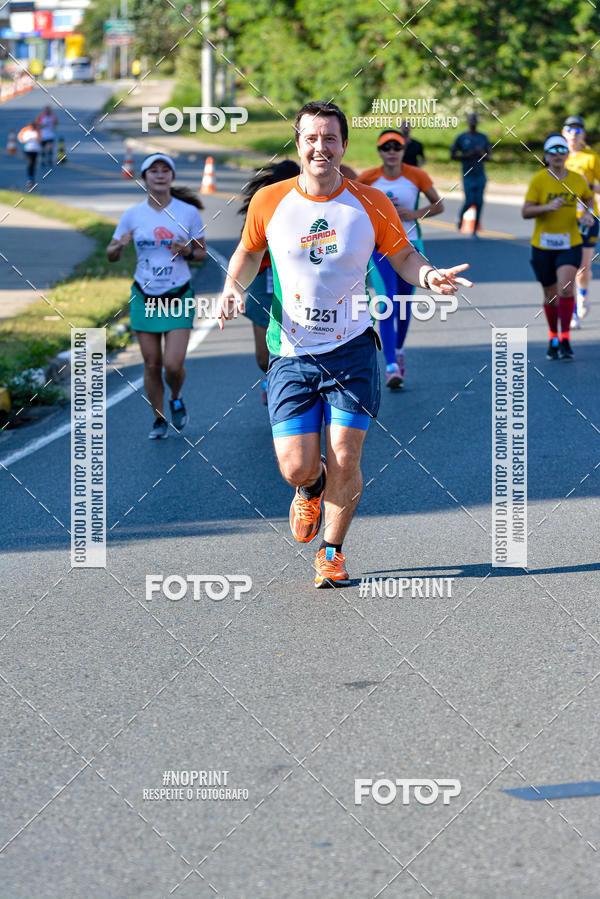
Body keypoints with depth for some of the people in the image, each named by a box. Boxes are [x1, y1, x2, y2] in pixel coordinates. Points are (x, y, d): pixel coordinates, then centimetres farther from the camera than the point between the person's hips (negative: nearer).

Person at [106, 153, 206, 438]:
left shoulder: (189, 212, -4)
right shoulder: (133, 215, -1)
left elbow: (202, 254, 5)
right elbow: (110, 254, 5)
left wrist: (188, 252, -17)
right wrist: (120, 246, -17)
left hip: (179, 296, -1)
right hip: (144, 296, 1)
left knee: (173, 364, -10)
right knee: (152, 364, 4)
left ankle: (176, 400, 23)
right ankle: (159, 420, 22)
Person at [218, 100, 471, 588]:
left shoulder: (372, 204, -3)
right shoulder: (269, 201, -1)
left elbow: (403, 255, 8)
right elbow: (248, 253, 16)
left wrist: (427, 274, -14)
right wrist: (233, 288, -3)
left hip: (352, 349, 0)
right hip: (292, 354, 1)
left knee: (344, 460, -6)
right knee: (296, 468, -7)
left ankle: (332, 552, 18)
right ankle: (312, 488, 33)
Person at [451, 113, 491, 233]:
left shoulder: (483, 137, 8)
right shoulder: (462, 137, 0)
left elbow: (489, 156, 13)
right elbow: (452, 154, 2)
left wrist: (483, 154, -10)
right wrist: (466, 156, -13)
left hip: (480, 175, 3)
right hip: (468, 176, -3)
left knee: (479, 203, -2)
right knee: (469, 202, -8)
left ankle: (475, 230, 6)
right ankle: (461, 215, 26)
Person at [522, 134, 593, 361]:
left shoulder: (577, 180, 1)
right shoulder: (538, 180, -7)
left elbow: (589, 197, 22)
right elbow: (525, 212, -11)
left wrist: (588, 214, 2)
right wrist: (548, 207, -26)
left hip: (570, 244, 0)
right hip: (543, 245, 0)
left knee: (565, 289, -20)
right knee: (550, 296, 9)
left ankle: (565, 340, -12)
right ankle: (553, 338, 31)